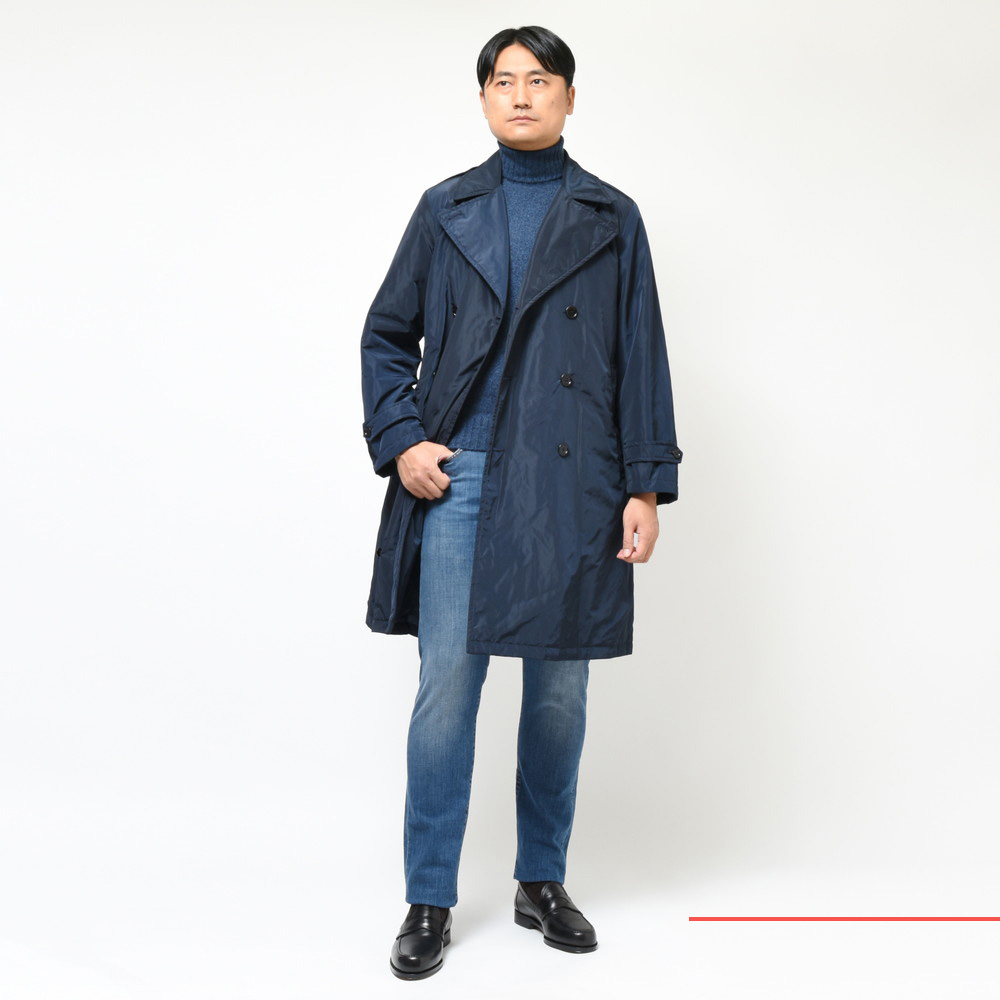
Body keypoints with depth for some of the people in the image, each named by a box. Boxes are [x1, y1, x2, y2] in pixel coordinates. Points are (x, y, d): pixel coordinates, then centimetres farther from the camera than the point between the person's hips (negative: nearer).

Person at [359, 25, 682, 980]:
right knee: (446, 684, -2)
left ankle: (542, 881, 25)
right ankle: (429, 901, 12)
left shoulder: (611, 219, 9)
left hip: (571, 487, 1)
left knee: (559, 691, 7)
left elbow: (641, 361, 6)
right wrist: (399, 442, -1)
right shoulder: (444, 210, 10)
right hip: (459, 481, 0)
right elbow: (386, 335, 13)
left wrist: (646, 485, -1)